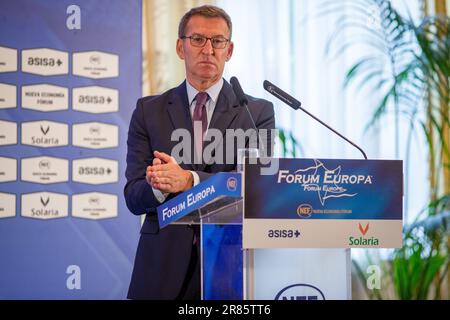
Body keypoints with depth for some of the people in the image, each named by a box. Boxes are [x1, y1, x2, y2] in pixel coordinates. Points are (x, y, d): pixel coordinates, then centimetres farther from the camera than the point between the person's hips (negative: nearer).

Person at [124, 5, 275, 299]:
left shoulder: (258, 112, 3)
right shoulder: (148, 111, 7)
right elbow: (133, 197, 0)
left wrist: (188, 181, -25)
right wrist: (159, 185, -23)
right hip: (163, 266, 1)